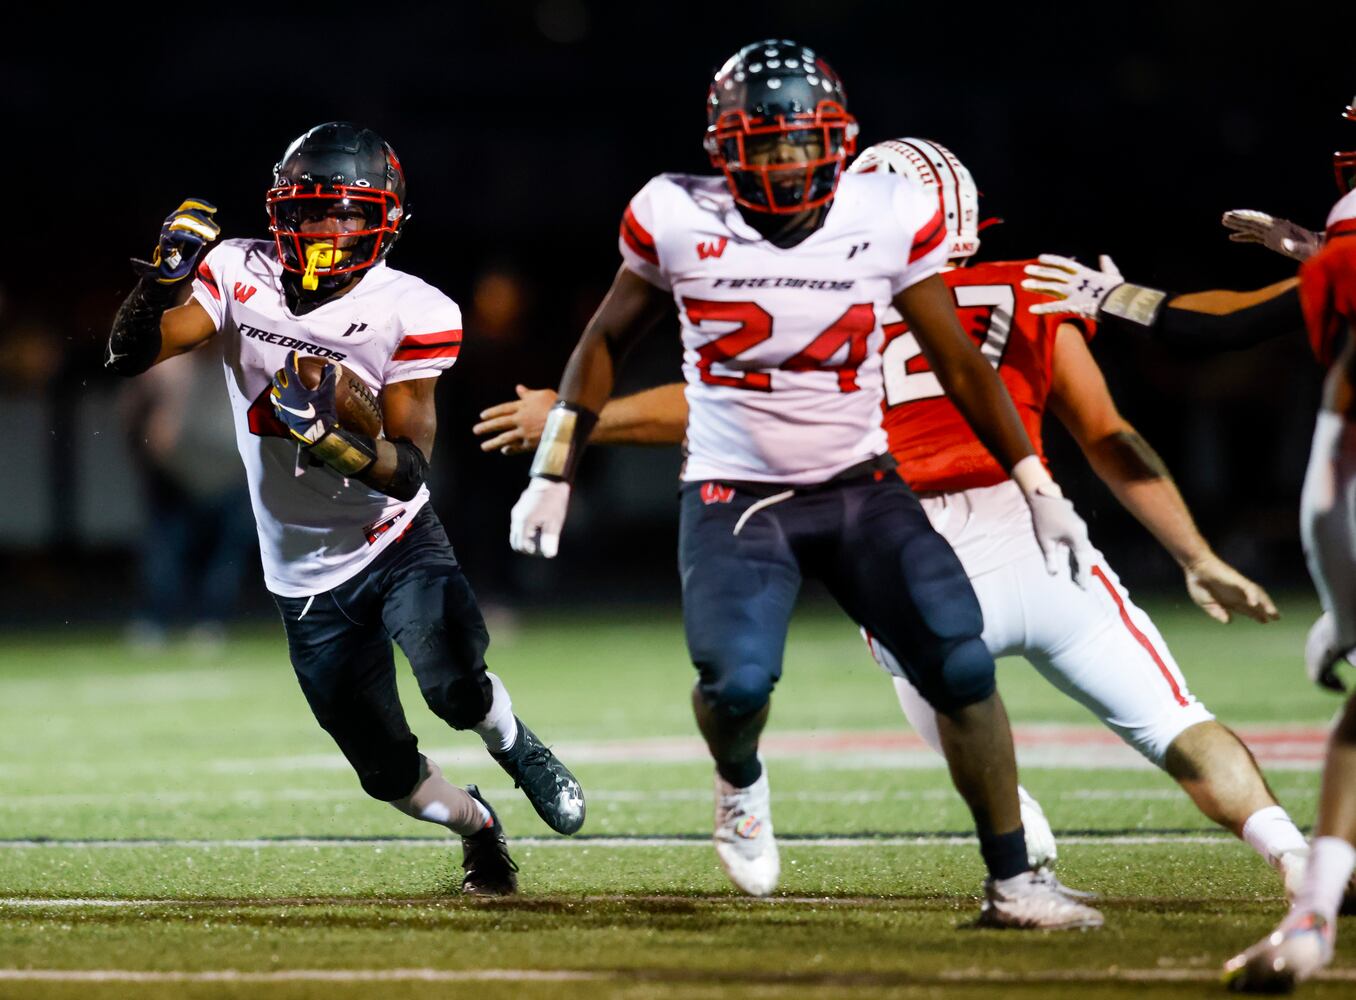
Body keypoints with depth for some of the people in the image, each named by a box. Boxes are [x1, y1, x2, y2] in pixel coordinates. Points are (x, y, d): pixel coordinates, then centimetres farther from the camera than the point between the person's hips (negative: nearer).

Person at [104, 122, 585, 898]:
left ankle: (517, 748, 6)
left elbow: (411, 470, -20)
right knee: (389, 771, 6)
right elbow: (131, 356, -17)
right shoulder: (243, 276, -9)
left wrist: (341, 446, -40)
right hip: (309, 580, 2)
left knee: (453, 684, -30)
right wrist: (167, 273, -34)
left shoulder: (412, 315, -16)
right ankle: (477, 826, 39)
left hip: (399, 547, -2)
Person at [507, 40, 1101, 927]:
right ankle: (740, 780, 13)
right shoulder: (680, 221, -9)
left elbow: (959, 362, 2)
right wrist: (554, 474, 6)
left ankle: (1013, 882, -1)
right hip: (734, 496, -2)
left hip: (861, 487, 2)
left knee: (963, 667, -14)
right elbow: (608, 343, 7)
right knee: (737, 682, -25)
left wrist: (1039, 489, 0)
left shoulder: (890, 218, -7)